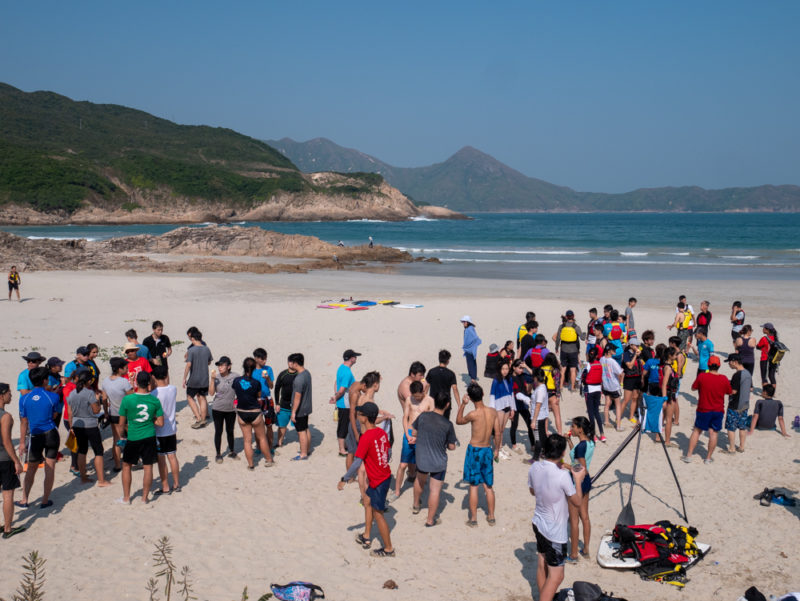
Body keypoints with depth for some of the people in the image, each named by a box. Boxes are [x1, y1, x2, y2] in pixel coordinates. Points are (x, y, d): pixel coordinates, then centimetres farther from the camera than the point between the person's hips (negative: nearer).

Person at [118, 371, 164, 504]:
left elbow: (121, 424, -5)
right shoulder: (155, 401, -7)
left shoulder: (127, 400, -13)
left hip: (133, 438, -1)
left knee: (126, 466, 15)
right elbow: (160, 423, -3)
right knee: (148, 467, 10)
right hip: (150, 437, 1)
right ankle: (145, 497, 18)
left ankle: (126, 498, 21)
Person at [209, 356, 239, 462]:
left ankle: (232, 452, 33)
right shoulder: (216, 377, -8)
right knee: (218, 431, 6)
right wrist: (212, 379, -23)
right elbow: (211, 393, -16)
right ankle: (218, 454, 20)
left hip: (231, 409, 1)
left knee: (230, 431, 15)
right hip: (217, 409, -1)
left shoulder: (235, 377, -8)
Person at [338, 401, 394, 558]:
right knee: (367, 500, 25)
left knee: (378, 514, 5)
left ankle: (388, 549, 16)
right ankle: (366, 537, 34)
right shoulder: (382, 432, 1)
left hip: (378, 481, -9)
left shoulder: (366, 438, -23)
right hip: (386, 475, 9)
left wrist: (344, 479, -10)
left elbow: (357, 463, -21)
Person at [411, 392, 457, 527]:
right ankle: (430, 519, 16)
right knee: (435, 490, 8)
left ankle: (416, 506, 49)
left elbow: (414, 433, 1)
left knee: (420, 480, 30)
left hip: (421, 458, 4)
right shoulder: (448, 424, -20)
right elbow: (452, 447, -10)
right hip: (439, 462, -4)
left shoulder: (423, 416, -14)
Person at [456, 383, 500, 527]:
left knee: (473, 486, 5)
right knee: (488, 486, 15)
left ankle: (473, 519, 11)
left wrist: (462, 405, -7)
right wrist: (496, 449, 15)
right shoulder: (493, 412, -5)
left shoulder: (473, 414, -19)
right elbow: (498, 433, 2)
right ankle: (491, 517, 24)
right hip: (487, 450, 5)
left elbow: (459, 421, 0)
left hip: (474, 450, -4)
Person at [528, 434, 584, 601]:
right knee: (556, 576, 3)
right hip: (555, 531, -7)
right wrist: (578, 480, -2)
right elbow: (578, 503, -15)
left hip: (539, 523, 7)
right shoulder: (563, 476, -27)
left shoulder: (534, 468, -8)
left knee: (542, 565, 23)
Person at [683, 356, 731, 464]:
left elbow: (693, 388, 1)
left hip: (704, 410, -1)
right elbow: (730, 392, 8)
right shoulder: (724, 379, -8)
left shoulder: (702, 376, -13)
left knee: (697, 431, 11)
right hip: (718, 411, 1)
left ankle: (688, 455, 12)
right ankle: (708, 458, 13)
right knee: (713, 433, 8)